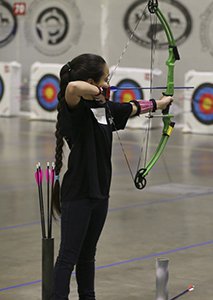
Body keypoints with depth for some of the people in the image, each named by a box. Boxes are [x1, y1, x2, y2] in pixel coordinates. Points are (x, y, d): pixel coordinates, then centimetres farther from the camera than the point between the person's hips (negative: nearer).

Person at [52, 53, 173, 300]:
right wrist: (98, 92, -25)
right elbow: (72, 87, -42)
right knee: (69, 256, -5)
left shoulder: (105, 108, 8)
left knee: (87, 254, 17)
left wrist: (159, 103, 42)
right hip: (77, 194, -8)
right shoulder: (77, 108, -17)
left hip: (99, 192, 8)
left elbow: (134, 108, 28)